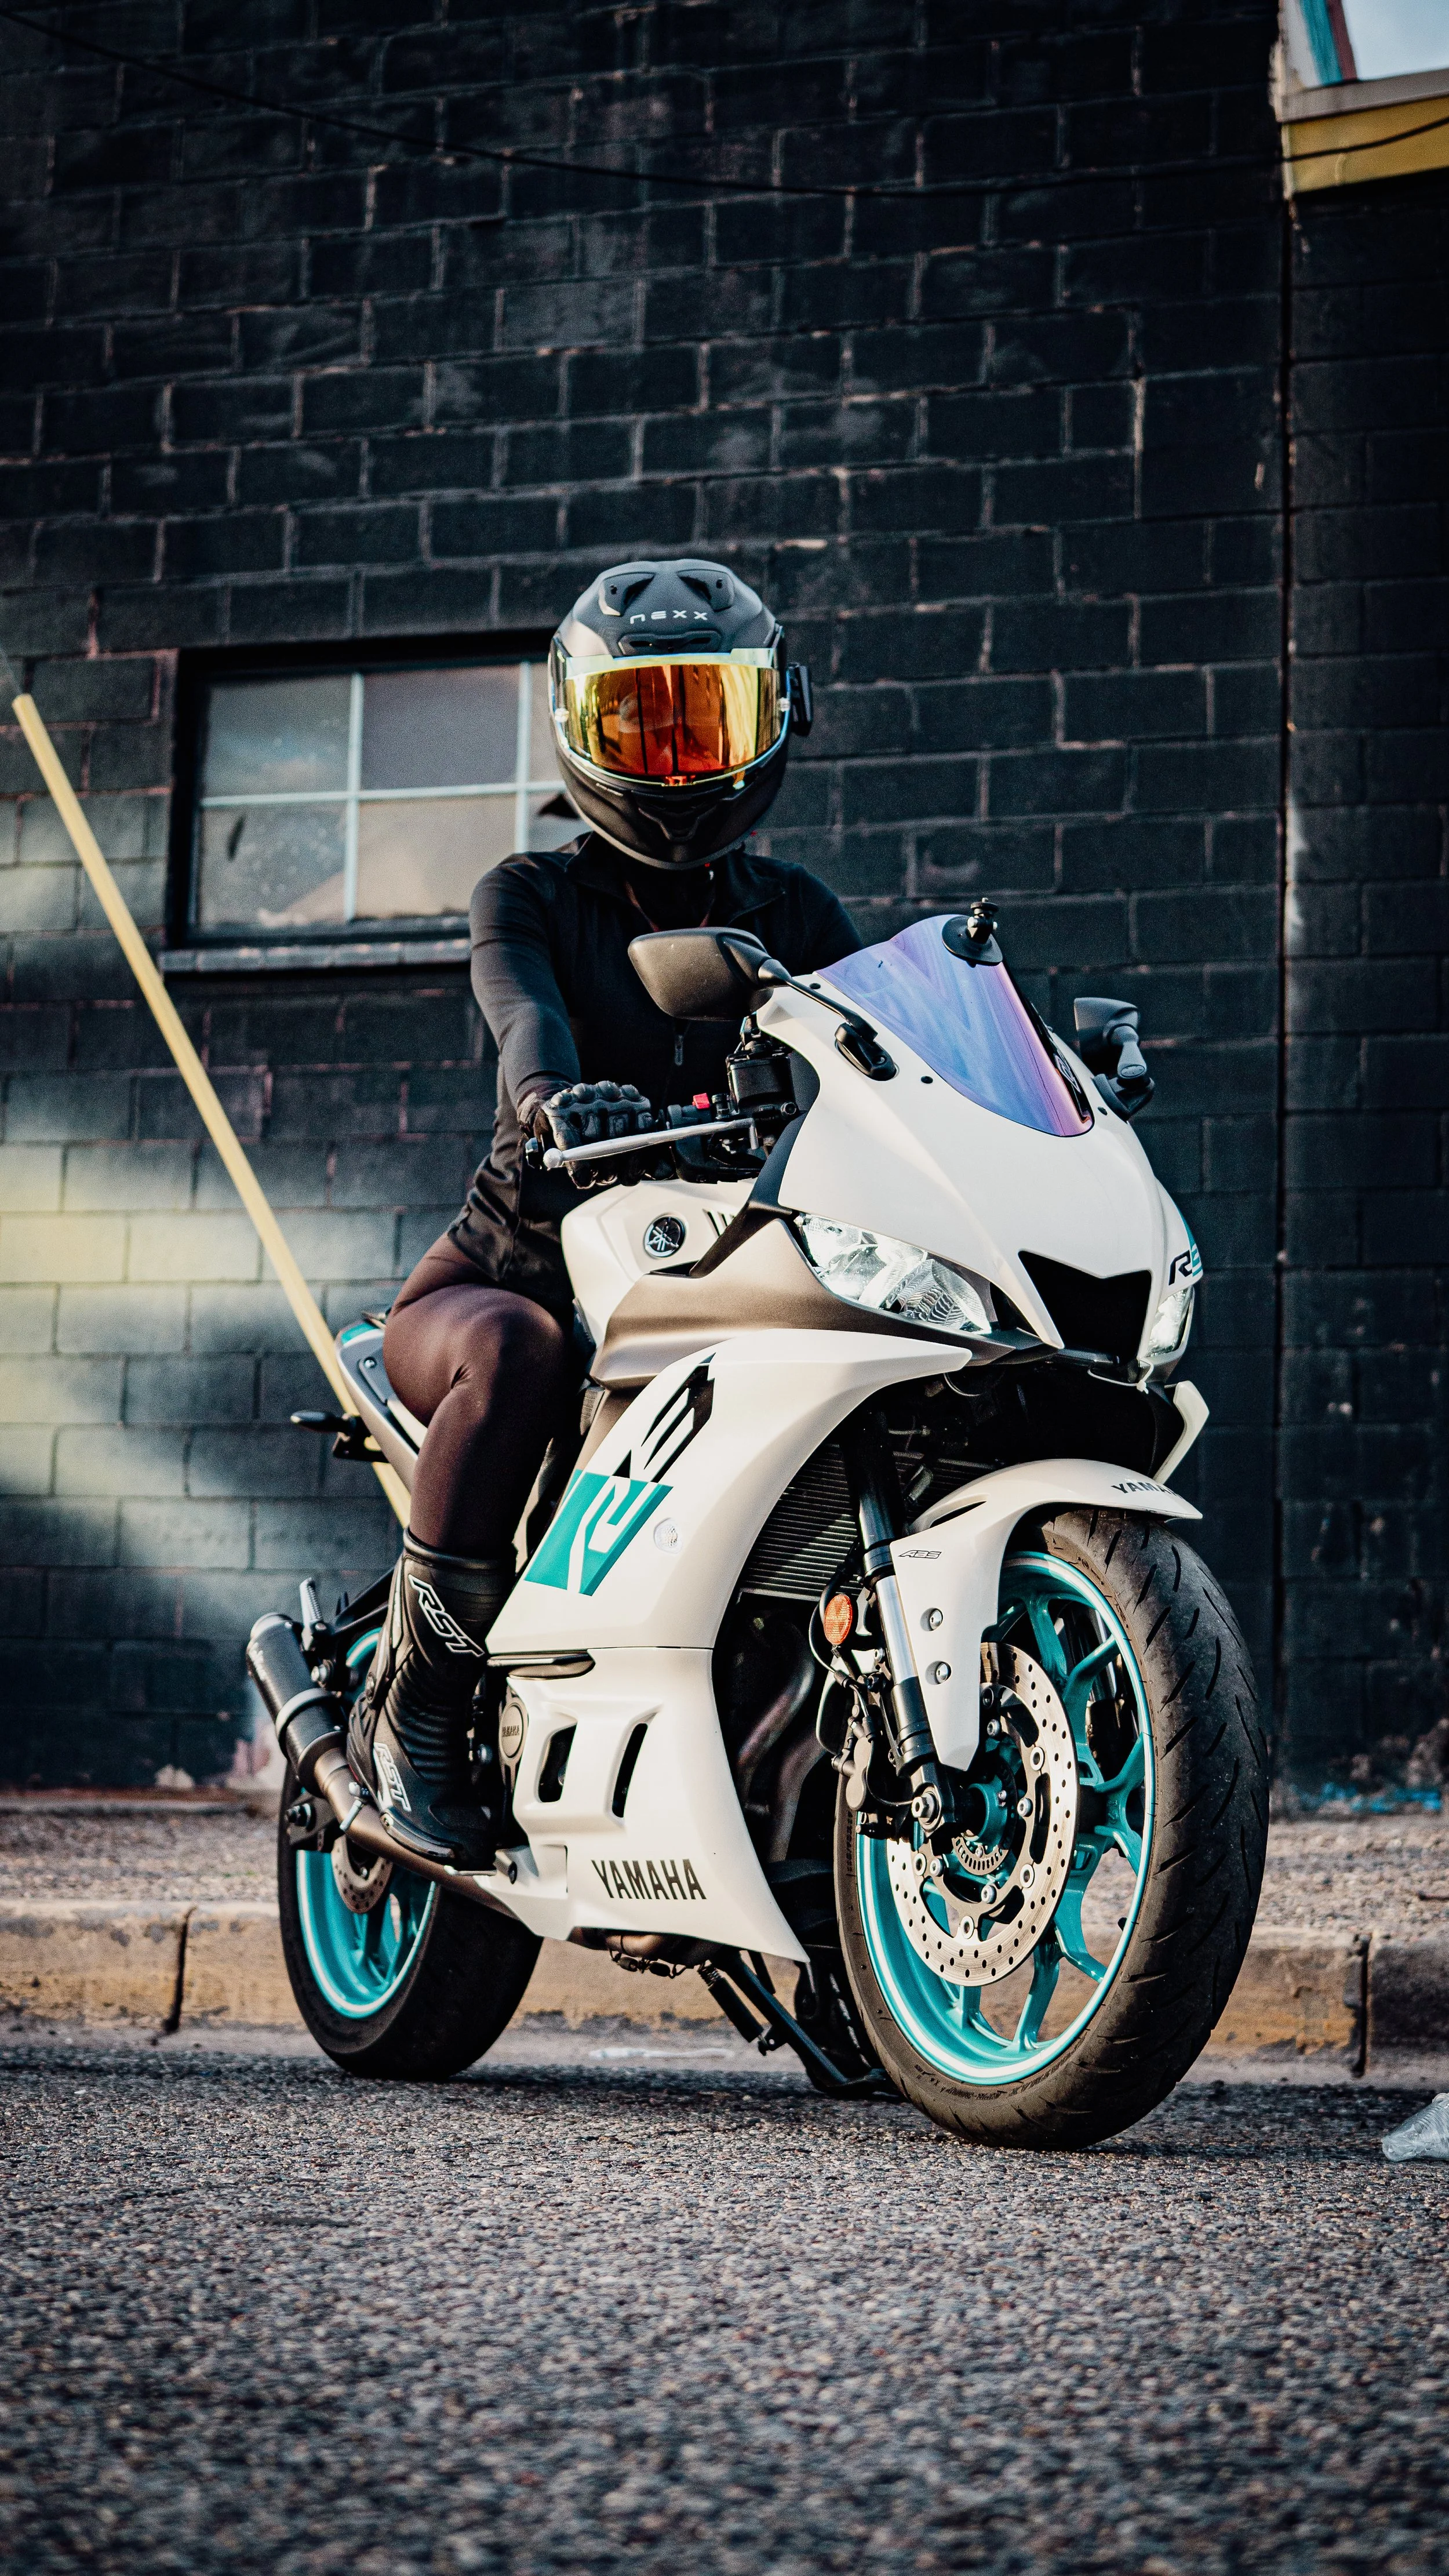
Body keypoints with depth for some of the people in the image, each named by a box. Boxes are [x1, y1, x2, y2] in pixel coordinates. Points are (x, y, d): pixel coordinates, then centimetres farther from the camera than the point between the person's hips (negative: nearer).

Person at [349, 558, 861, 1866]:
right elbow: (525, 1011, -22)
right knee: (517, 1351, -38)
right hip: (518, 1273, -3)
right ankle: (411, 1703, -21)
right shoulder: (532, 897, 1)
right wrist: (552, 1096, -46)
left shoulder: (795, 912, 12)